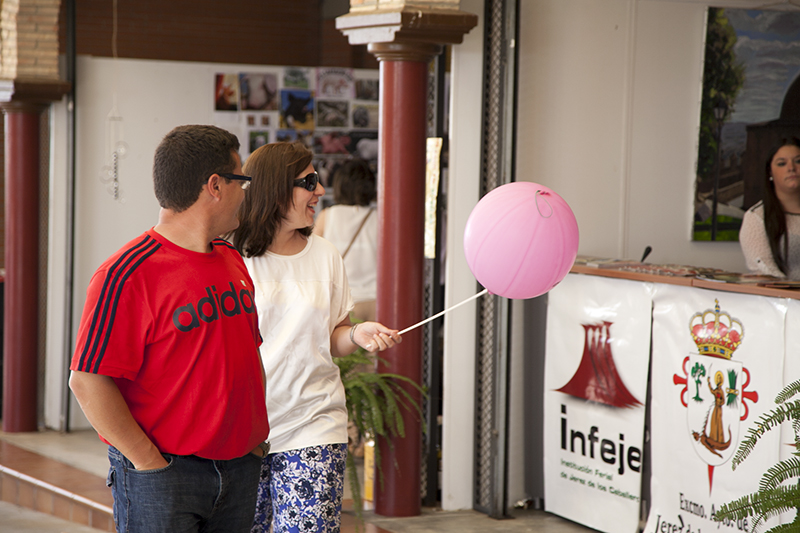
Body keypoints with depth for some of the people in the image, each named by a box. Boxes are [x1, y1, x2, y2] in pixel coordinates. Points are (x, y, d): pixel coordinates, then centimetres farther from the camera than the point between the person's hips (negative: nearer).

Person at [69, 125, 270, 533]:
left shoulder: (232, 261, 11)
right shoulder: (127, 274, -14)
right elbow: (88, 381, -18)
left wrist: (257, 435, 12)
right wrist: (150, 463, -17)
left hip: (240, 467, 7)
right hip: (159, 476, -7)